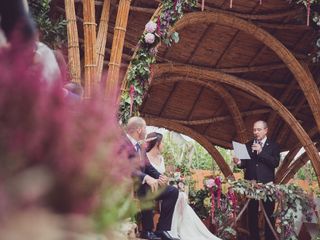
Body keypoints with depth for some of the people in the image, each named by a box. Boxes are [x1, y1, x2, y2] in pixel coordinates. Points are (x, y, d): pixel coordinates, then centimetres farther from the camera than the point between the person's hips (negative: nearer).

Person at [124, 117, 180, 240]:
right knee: (145, 190, -40)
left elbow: (147, 166, 16)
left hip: (141, 184, 10)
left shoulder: (140, 146, 15)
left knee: (173, 191, 1)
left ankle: (162, 230, -7)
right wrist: (146, 178, -37)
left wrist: (160, 177, -5)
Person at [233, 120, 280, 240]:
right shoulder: (248, 145, 11)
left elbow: (275, 163, -12)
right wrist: (239, 162, -14)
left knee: (269, 214, 2)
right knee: (252, 213, 5)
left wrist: (261, 152, -19)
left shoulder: (273, 146, 2)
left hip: (267, 184, -2)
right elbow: (245, 163, 9)